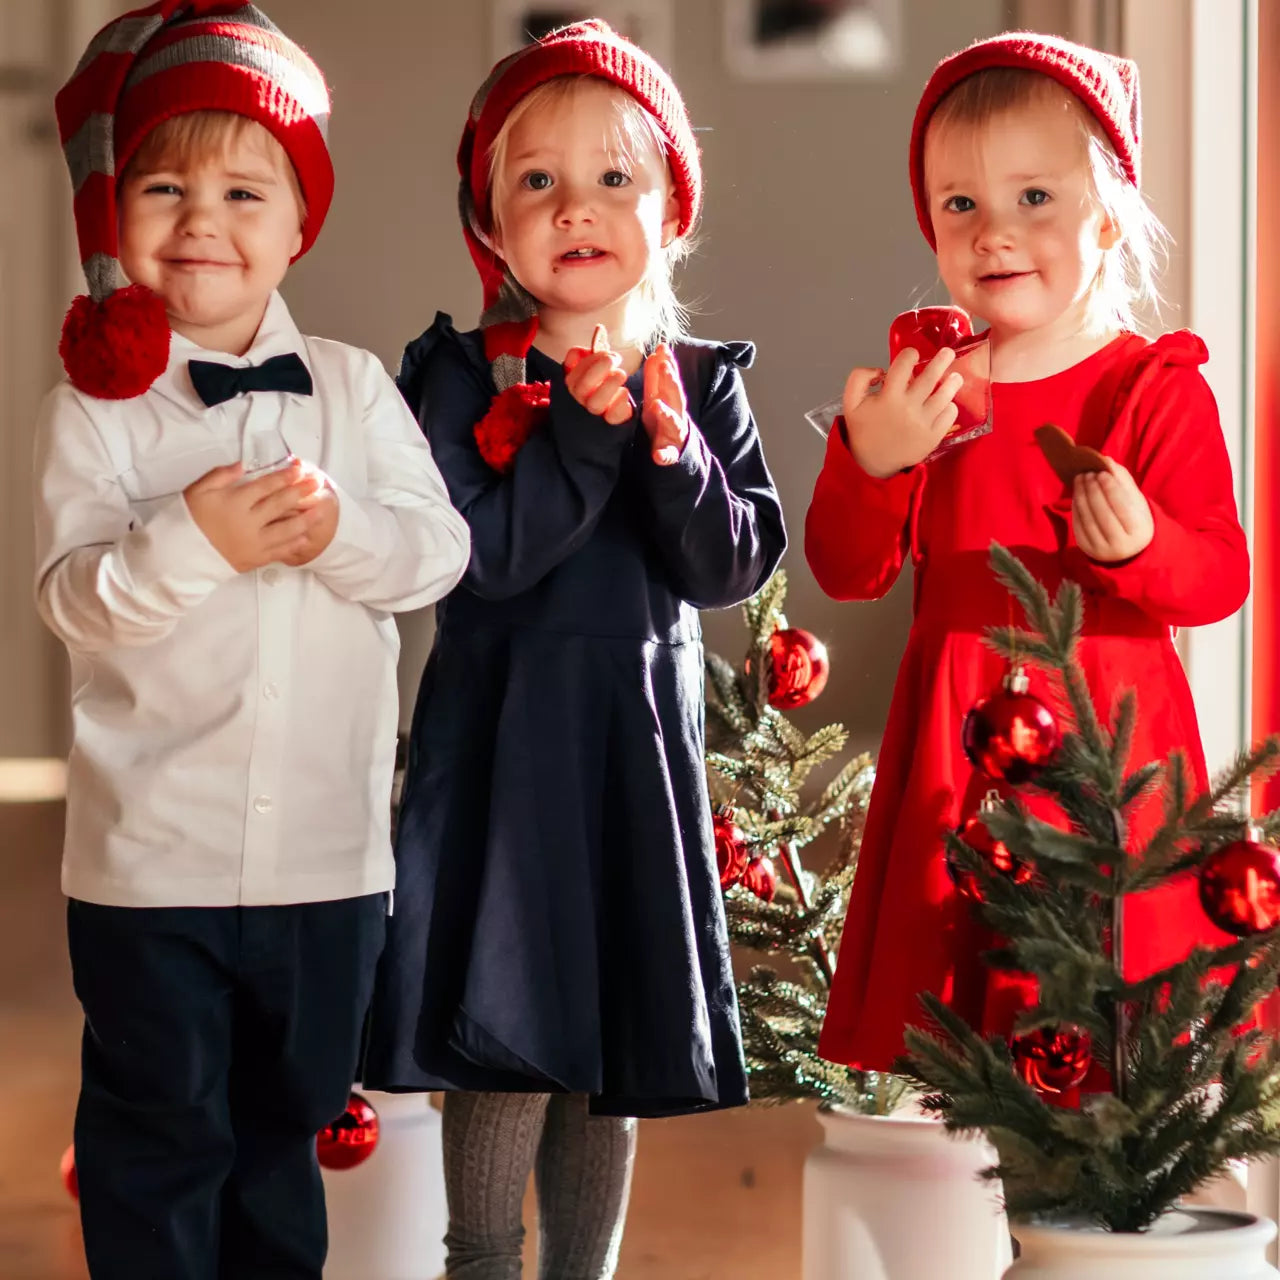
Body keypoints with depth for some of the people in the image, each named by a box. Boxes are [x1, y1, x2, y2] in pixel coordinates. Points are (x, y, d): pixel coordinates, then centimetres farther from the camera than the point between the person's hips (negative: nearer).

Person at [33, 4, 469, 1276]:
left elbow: (440, 548, -5)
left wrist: (339, 528, -24)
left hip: (328, 848, 3)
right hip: (150, 855, -3)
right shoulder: (96, 405, -6)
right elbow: (71, 595, -14)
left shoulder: (353, 387, 3)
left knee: (285, 1121, 18)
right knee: (160, 1134, 6)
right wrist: (191, 542, -30)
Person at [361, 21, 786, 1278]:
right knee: (508, 1042, -3)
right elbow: (478, 553, -17)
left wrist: (672, 455, -19)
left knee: (619, 1052, 11)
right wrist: (582, 431, -21)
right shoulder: (459, 374, -6)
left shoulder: (700, 379, 3)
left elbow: (739, 563, -4)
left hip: (642, 745, 3)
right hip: (499, 740, -3)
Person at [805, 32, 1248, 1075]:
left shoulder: (1156, 388, -4)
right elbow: (849, 573, 3)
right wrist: (868, 462, -15)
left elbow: (1222, 580, -7)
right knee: (939, 992, 8)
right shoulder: (921, 384, 5)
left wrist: (1139, 545, -28)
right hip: (952, 739, 4)